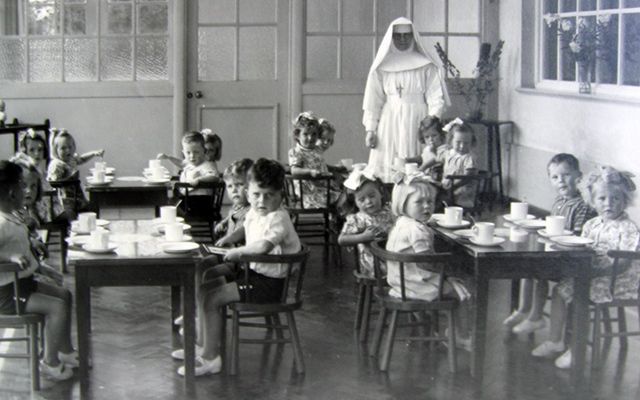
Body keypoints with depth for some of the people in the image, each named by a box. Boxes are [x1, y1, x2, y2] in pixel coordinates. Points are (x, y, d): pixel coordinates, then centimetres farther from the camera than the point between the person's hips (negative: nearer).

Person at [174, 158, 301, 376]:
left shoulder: (278, 219, -23)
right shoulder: (254, 213, 6)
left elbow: (263, 246, -42)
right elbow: (245, 229, 31)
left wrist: (238, 251, -26)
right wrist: (227, 240, 15)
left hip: (269, 282, -10)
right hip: (253, 269, 10)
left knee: (211, 300, -16)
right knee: (203, 283, 14)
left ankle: (210, 357, -6)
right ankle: (205, 342, 23)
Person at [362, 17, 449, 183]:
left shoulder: (426, 66, 4)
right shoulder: (382, 65, 9)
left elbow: (436, 97, -1)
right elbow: (373, 100, 8)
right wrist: (370, 130, 1)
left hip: (417, 122, -1)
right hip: (389, 124, 2)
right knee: (385, 171, -4)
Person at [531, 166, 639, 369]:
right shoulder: (591, 225, 9)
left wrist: (598, 268, -27)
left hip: (617, 282, -8)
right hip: (588, 275, 8)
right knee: (561, 289, 0)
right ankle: (555, 340, 11)